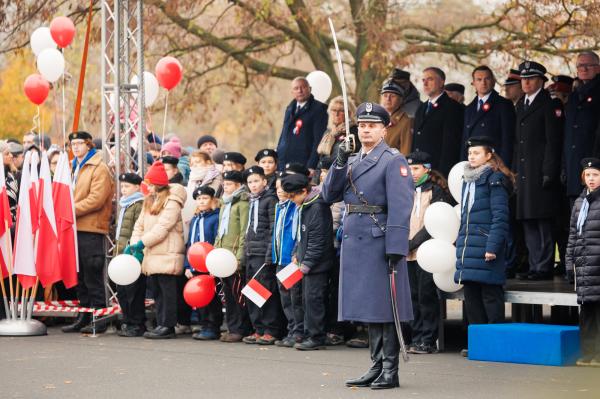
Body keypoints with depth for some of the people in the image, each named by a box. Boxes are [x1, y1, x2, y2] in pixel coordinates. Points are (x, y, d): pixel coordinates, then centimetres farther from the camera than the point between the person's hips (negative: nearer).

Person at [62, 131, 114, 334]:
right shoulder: (74, 168, 20)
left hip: (91, 228, -8)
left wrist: (72, 210, -18)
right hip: (75, 228, 8)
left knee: (93, 275, -6)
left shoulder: (99, 168, -7)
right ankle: (84, 316, 19)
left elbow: (96, 199, -17)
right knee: (80, 276, 12)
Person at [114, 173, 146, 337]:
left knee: (133, 291, -6)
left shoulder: (140, 205, -10)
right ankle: (127, 322, 18)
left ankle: (137, 325, 0)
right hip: (122, 254, 9)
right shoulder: (123, 204, 20)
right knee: (121, 290, 11)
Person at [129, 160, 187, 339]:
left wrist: (141, 243, -18)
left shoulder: (172, 202, -10)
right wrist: (134, 244, -2)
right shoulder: (149, 201, 17)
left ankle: (168, 326, -2)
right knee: (157, 291, 11)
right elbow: (140, 224, 14)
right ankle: (161, 324, 17)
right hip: (152, 255, 9)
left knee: (167, 290, -5)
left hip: (167, 254, -9)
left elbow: (163, 227, -18)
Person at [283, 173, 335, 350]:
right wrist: (297, 254, 11)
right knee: (307, 299, 11)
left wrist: (307, 262, -18)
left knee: (313, 298, -9)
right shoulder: (302, 207, 15)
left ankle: (316, 338, -5)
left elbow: (318, 239, -19)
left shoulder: (318, 207, -16)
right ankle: (310, 336, 16)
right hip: (306, 262, 10)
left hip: (317, 263, -10)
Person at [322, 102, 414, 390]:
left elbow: (400, 207, -13)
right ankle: (377, 366, 16)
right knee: (368, 307, 10)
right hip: (355, 243, 7)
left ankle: (390, 371, 1)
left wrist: (395, 248, -20)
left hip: (381, 243, -7)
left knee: (385, 307, -4)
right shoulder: (352, 161, 18)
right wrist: (340, 163, -4)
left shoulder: (393, 160, -5)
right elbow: (329, 195, 10)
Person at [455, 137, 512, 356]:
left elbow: (500, 216, -11)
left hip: (486, 247, -8)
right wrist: (460, 242, 21)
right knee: (471, 297, 9)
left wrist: (493, 246, -18)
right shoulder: (468, 180, 19)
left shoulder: (495, 179, -5)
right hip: (468, 246, 8)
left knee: (491, 296, -5)